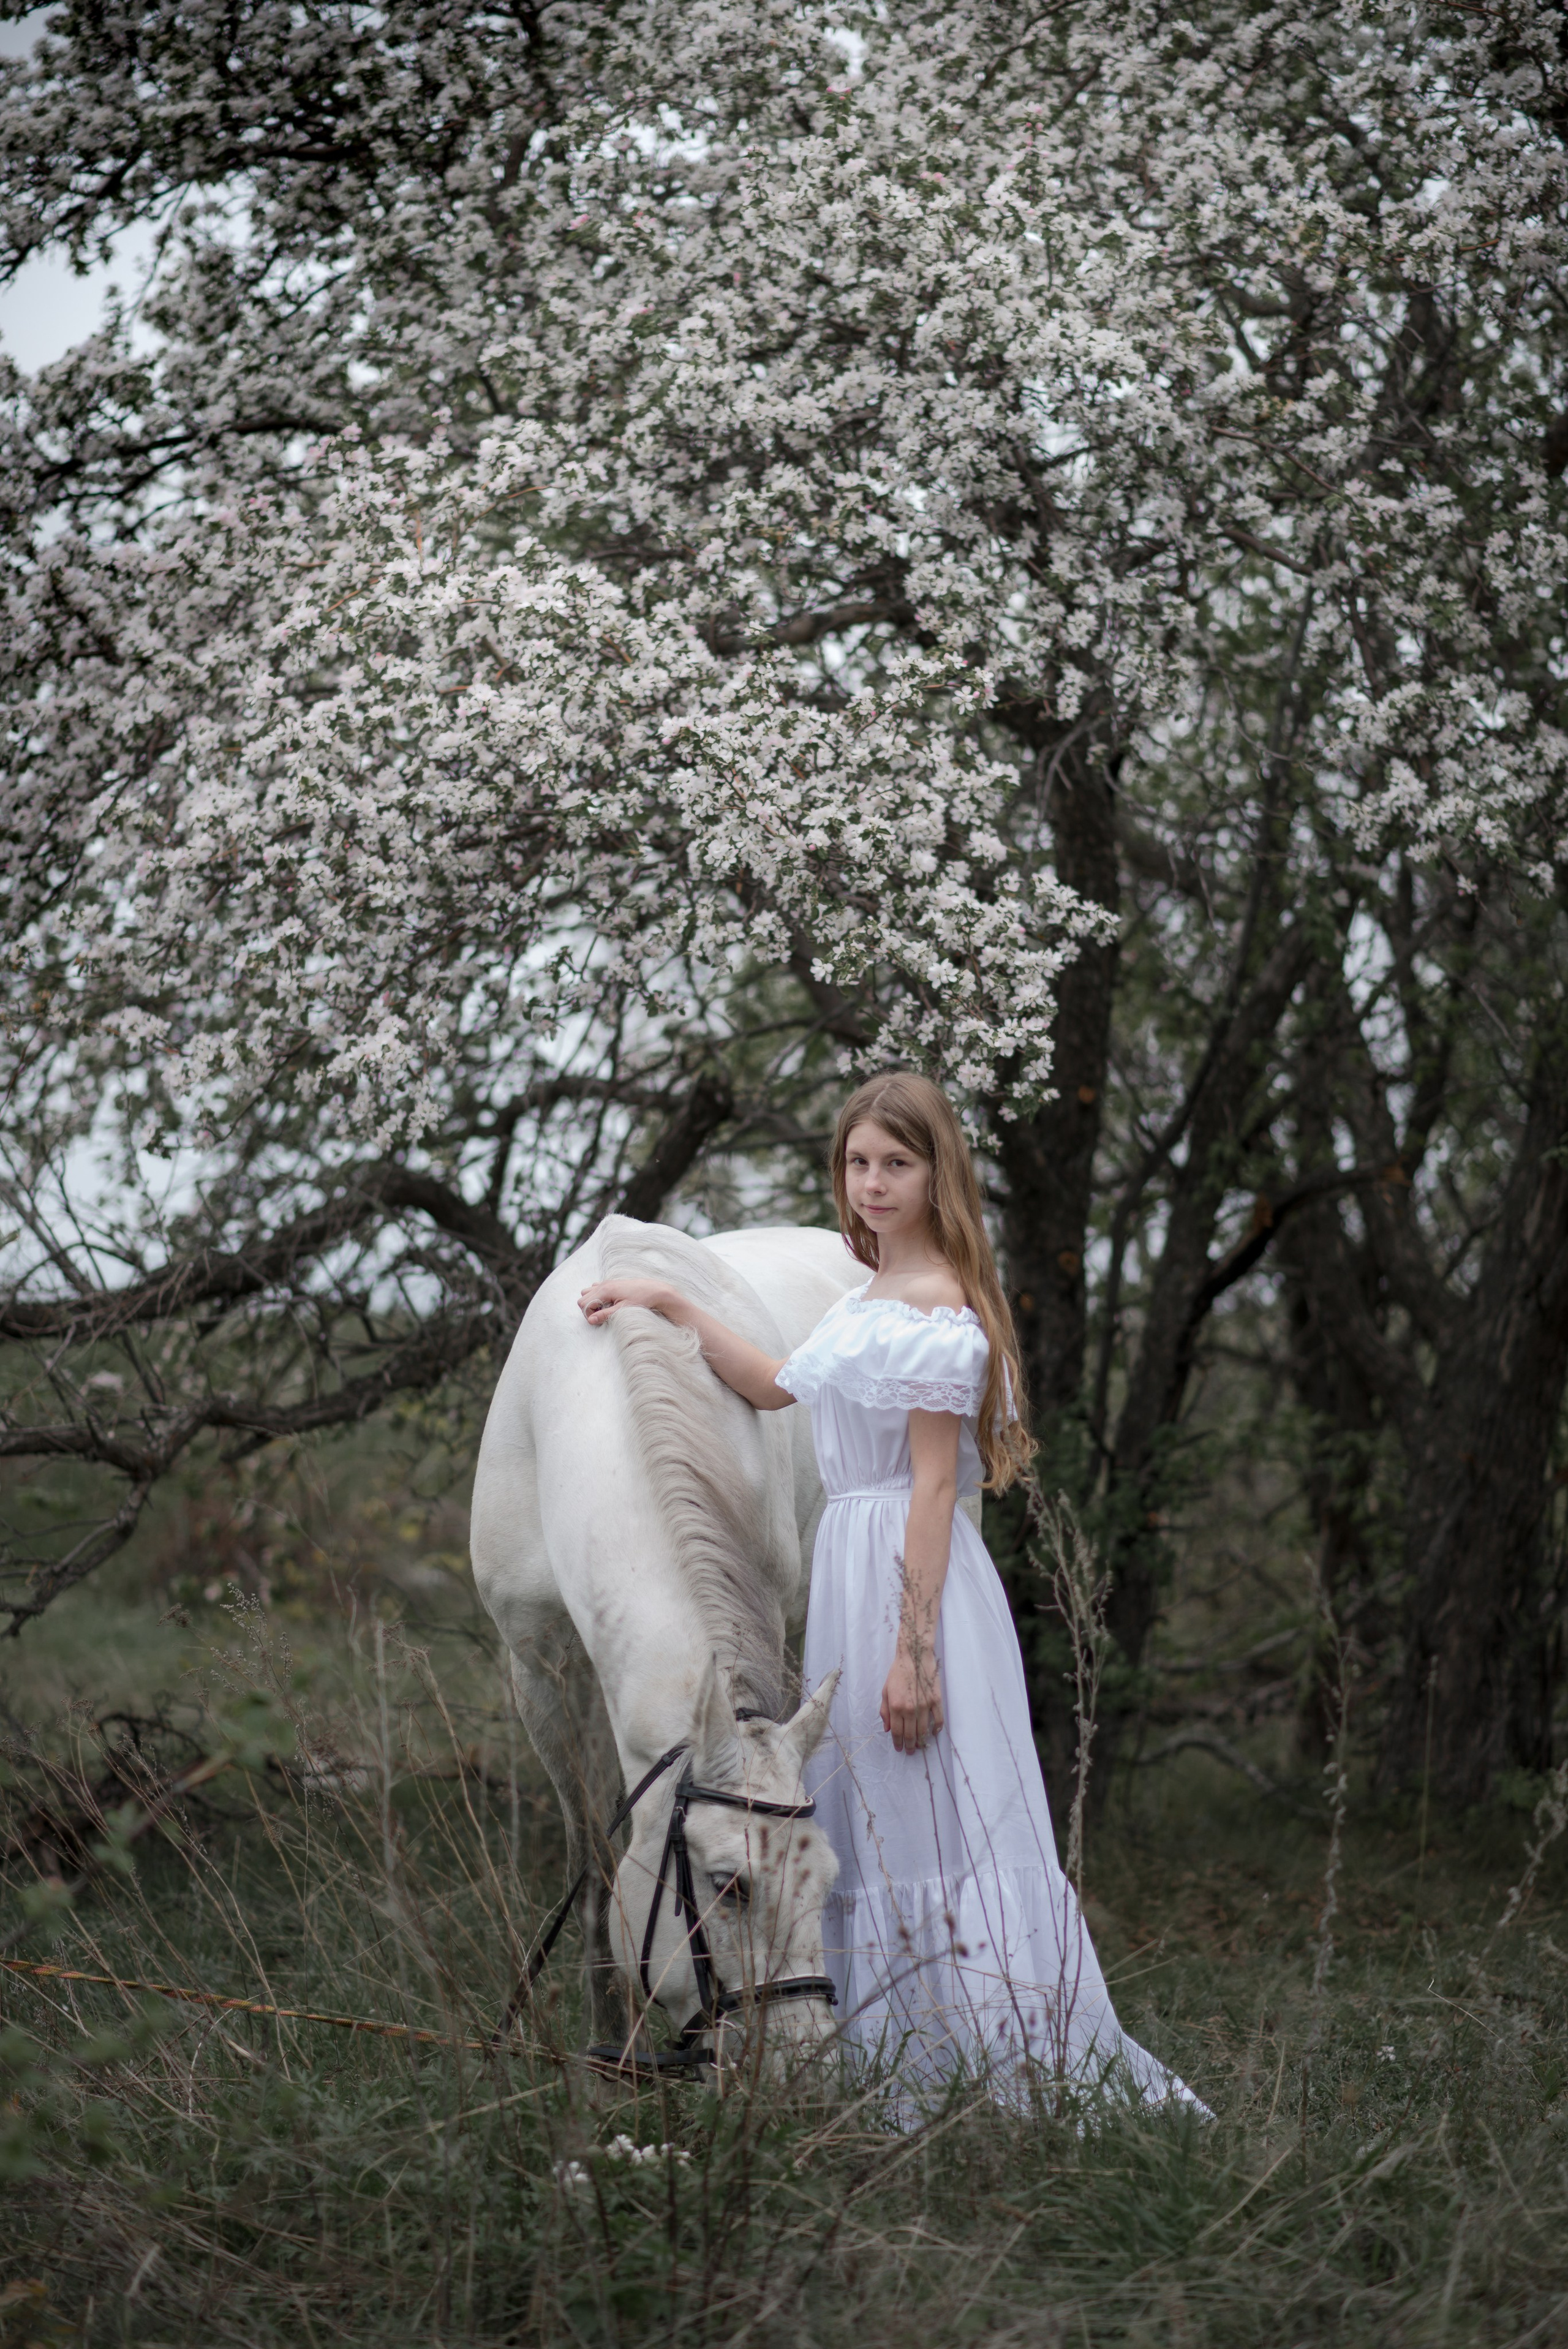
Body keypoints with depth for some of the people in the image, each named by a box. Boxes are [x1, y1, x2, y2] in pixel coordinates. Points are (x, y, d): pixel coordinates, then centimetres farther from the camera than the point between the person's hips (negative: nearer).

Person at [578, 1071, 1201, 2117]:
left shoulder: (935, 1309, -13)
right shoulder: (869, 1299, 15)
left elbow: (935, 1488, -16)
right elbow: (777, 1387, 30)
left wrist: (915, 1652, -20)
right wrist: (666, 1301, 31)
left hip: (912, 1579, -10)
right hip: (853, 1569, 10)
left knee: (937, 1829, -9)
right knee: (874, 1835, 10)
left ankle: (1036, 2078, -4)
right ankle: (916, 2088, 16)